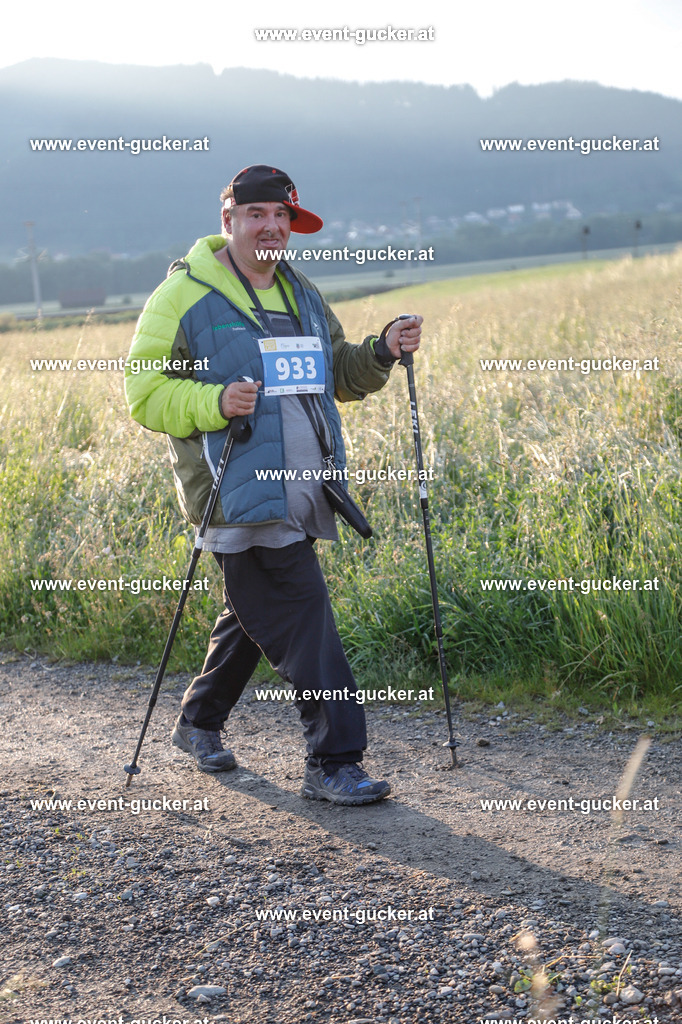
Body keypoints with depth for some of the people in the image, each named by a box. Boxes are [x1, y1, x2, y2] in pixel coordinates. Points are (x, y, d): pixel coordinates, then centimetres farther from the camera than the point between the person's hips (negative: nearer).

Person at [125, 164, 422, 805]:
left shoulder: (301, 296, 19)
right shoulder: (185, 295, -3)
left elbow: (339, 377, 27)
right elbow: (145, 392, -5)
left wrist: (381, 353, 7)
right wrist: (213, 402, -22)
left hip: (299, 497, 8)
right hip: (239, 495, -8)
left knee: (254, 616, 19)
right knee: (304, 625, -11)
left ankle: (199, 722, 39)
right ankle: (332, 763, -4)